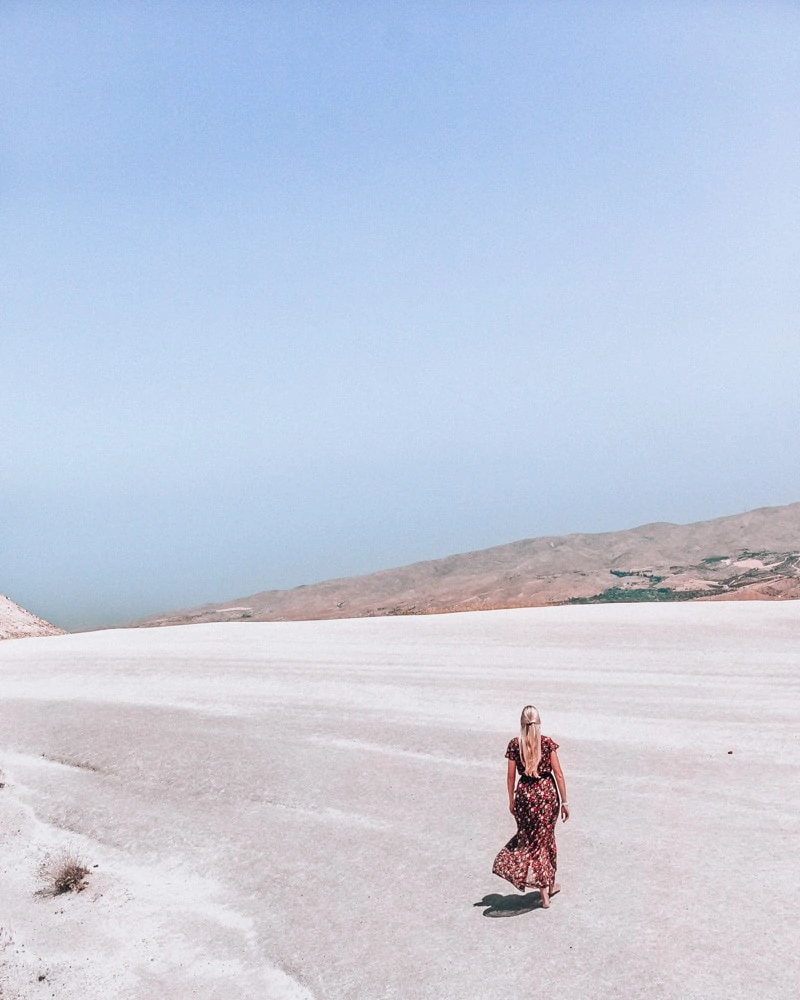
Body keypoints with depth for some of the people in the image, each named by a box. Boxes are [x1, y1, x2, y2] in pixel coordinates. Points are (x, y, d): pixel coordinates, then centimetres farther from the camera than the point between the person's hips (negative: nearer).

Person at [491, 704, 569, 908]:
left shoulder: (515, 744, -4)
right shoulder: (547, 743, -7)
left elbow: (511, 776, 0)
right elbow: (558, 773, -8)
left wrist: (511, 800, 13)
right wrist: (564, 802, -2)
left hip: (525, 794, 0)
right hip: (547, 792, 0)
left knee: (530, 838, 12)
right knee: (546, 838, 18)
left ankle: (544, 894, 13)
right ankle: (550, 884, 31)